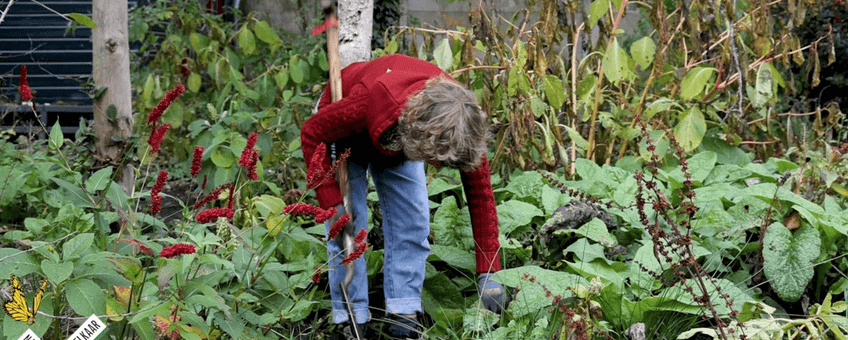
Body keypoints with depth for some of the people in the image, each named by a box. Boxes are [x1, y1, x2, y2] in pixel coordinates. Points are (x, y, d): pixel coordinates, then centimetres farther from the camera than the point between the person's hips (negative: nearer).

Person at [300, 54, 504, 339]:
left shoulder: (462, 122, -36)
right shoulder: (368, 101, -48)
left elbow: (480, 192, -27)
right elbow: (312, 134, -30)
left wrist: (488, 272, -27)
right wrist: (332, 204, -34)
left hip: (399, 140, 3)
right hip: (343, 134, -3)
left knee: (413, 222, -5)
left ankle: (404, 316, 3)